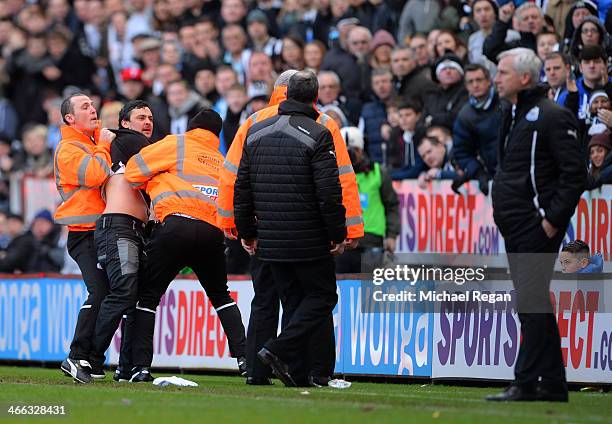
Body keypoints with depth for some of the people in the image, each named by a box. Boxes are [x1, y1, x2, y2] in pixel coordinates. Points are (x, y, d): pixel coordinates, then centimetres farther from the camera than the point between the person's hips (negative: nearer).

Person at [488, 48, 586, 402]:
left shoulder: (553, 117, -11)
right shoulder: (513, 115, 17)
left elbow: (575, 174, -15)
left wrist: (553, 219, -18)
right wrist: (504, 213, 16)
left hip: (537, 228, -10)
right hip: (515, 227, 10)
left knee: (533, 304, -10)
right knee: (532, 304, 11)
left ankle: (526, 384, -10)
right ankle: (553, 384, 15)